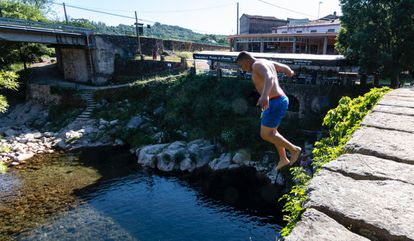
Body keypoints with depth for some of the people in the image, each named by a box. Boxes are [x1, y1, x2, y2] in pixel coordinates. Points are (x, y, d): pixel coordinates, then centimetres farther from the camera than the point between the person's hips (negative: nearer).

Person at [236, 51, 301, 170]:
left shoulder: (258, 64, -15)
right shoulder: (267, 62, 15)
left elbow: (270, 77, -37)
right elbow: (284, 67, 32)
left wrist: (265, 95, -56)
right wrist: (290, 72, 58)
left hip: (275, 103, -11)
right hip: (279, 101, 11)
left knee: (265, 135, -1)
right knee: (272, 132, 22)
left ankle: (294, 149, 12)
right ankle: (283, 159, 33)